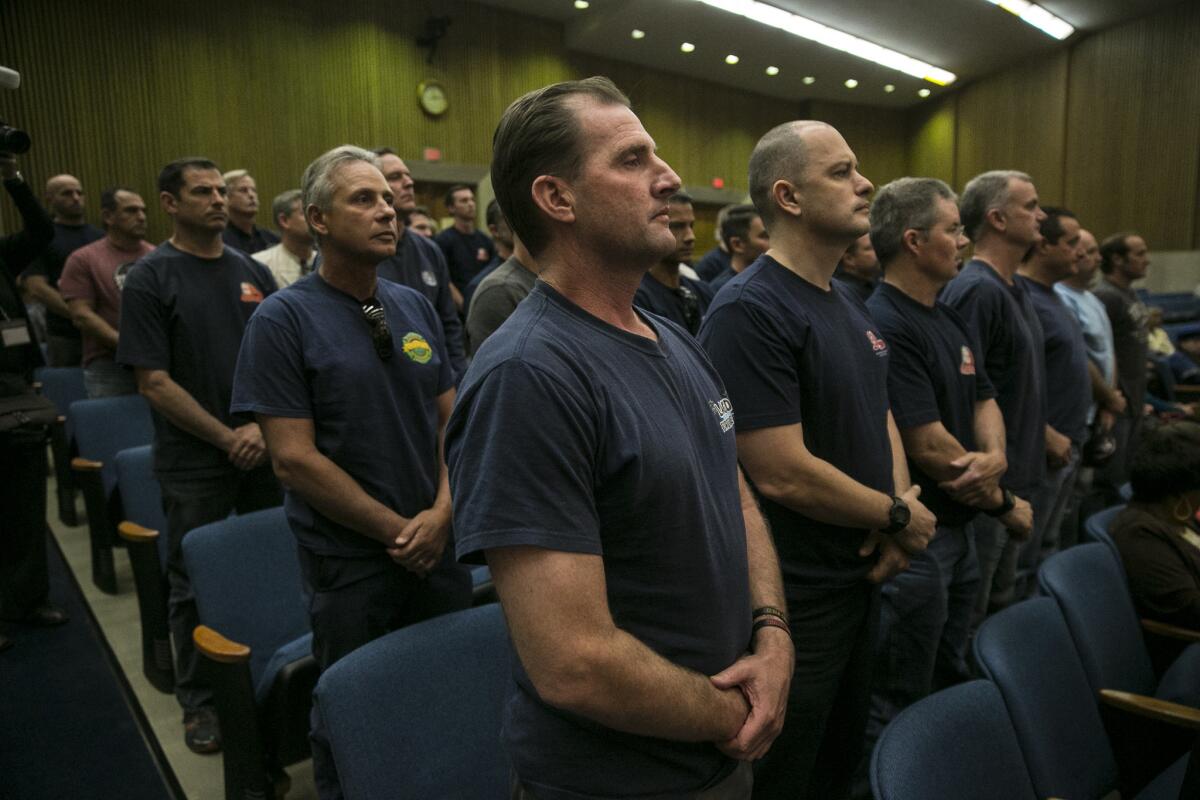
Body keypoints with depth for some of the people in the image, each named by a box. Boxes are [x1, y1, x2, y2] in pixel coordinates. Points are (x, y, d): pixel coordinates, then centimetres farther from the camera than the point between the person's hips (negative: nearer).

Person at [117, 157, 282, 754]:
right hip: (195, 463, -3)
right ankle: (198, 700, 25)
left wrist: (261, 423, -7)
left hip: (263, 452, 4)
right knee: (195, 585, 8)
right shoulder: (150, 278, -5)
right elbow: (155, 382, -9)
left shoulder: (253, 271, 8)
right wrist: (226, 437, -12)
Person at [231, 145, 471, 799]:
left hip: (438, 547, 5)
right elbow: (294, 457, -15)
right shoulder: (282, 320, -10)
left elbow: (450, 418, 9)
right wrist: (397, 531, -13)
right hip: (348, 561, -4)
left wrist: (441, 512, -6)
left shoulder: (415, 306, 5)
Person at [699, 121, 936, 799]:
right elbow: (782, 474, -27)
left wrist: (906, 500, -3)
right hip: (794, 598, -9)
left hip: (863, 577, 9)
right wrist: (898, 516, -12)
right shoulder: (750, 311, -22)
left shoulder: (852, 306, 9)